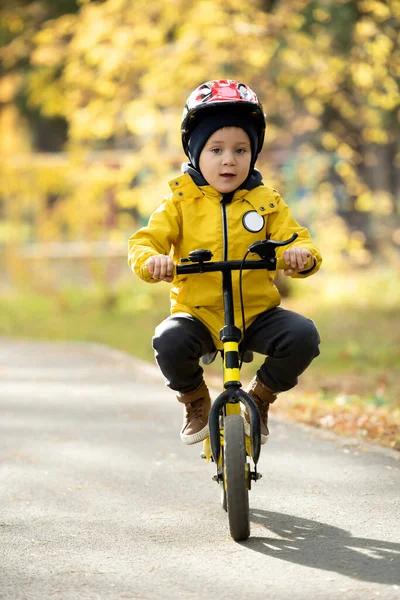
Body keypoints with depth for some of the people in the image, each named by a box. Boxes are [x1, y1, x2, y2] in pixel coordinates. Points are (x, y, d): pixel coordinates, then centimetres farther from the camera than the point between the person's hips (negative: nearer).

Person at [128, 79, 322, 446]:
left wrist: (302, 255, -28)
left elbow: (296, 239, -2)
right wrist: (151, 260, -30)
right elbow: (144, 241, -6)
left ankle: (261, 397, 6)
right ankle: (196, 401, 3)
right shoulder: (181, 202, 1)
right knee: (169, 343, -33)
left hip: (257, 315, 1)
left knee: (303, 336, -26)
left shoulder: (266, 202, 4)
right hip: (197, 314, -1)